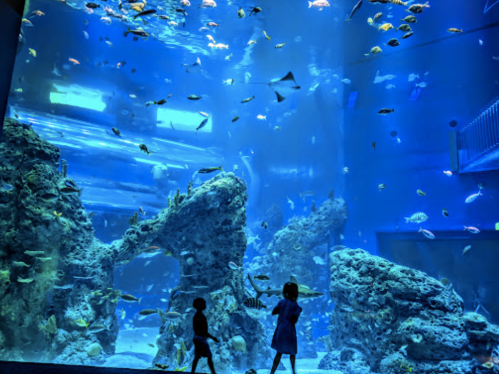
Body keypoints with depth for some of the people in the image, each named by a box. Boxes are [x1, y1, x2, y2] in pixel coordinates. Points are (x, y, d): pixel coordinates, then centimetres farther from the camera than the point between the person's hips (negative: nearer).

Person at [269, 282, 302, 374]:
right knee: (292, 352, 16)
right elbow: (294, 321, -14)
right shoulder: (295, 306, -10)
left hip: (280, 330, 4)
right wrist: (299, 312, 1)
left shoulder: (282, 302, 2)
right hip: (289, 331, -4)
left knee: (279, 353, 10)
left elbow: (273, 312, 1)